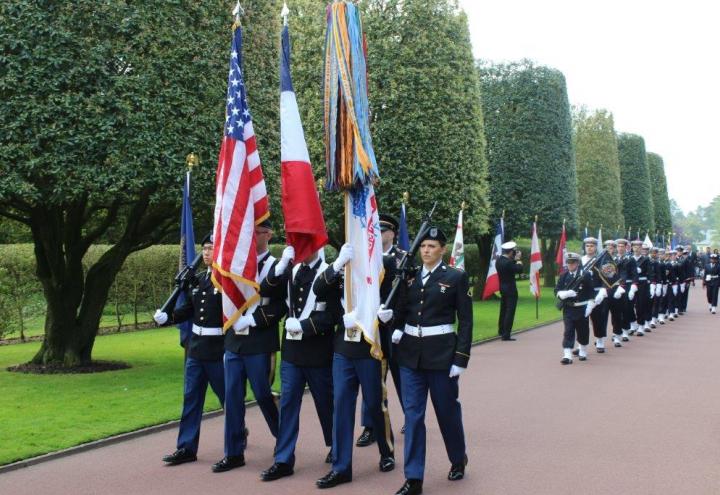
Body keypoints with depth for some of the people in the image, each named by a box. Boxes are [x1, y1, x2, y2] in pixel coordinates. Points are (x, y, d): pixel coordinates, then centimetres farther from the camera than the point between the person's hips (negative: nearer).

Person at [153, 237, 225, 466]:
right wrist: (167, 317, -1)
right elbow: (189, 309, 14)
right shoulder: (199, 280, 10)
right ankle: (187, 448, 12)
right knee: (191, 398, 7)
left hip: (219, 350, -7)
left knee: (228, 397, 8)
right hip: (196, 348, 7)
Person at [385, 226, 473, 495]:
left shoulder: (457, 277, -4)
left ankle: (458, 459, 36)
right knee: (413, 413, 1)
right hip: (410, 352, 3)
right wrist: (395, 328, -7)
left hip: (441, 353, -3)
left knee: (447, 410, 11)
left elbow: (465, 321, -5)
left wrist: (461, 359, -10)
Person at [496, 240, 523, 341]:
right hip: (510, 289, -9)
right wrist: (518, 260, -7)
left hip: (502, 288, 9)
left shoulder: (499, 260, 2)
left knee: (503, 310, 22)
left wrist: (515, 259, 5)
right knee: (510, 312, -4)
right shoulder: (508, 262, -24)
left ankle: (501, 331, 37)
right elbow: (519, 269, -20)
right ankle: (506, 335, -6)